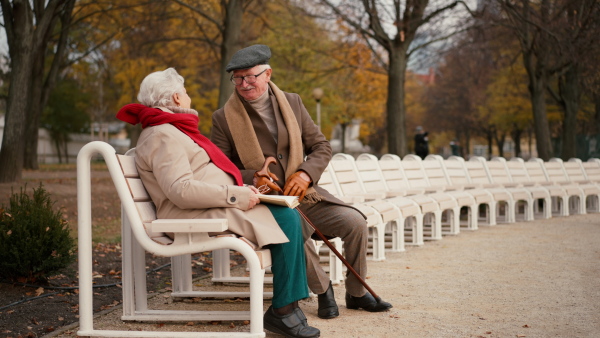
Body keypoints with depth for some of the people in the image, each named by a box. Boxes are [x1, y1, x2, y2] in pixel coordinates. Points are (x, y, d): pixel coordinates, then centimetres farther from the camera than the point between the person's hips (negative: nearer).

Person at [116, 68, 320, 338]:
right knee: (285, 219, -17)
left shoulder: (172, 131, 22)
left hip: (211, 208, 11)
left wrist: (241, 189, 8)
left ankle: (290, 302, -1)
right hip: (198, 216, -11)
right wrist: (237, 195, -20)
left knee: (288, 215, 1)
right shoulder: (163, 136, -12)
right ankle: (282, 311, -12)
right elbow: (181, 190, -24)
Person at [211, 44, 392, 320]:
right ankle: (323, 289, -5)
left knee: (354, 222, -13)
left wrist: (306, 173, -11)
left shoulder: (292, 103, 8)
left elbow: (321, 146, 10)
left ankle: (356, 293, 10)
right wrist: (252, 178, -20)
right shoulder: (223, 118, -2)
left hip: (303, 194, 4)